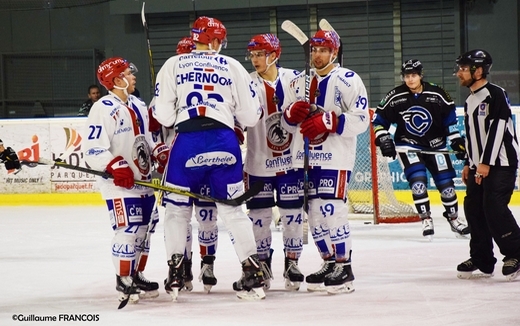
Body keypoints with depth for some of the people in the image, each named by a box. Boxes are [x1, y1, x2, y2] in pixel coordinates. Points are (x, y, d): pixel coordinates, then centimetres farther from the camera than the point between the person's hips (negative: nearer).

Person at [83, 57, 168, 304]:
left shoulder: (138, 106, 13)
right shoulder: (103, 109, -15)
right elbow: (93, 149, -20)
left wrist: (160, 153, 6)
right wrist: (115, 166, -30)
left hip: (143, 181, 9)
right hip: (119, 183, -9)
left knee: (145, 228, 12)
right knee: (128, 229, -13)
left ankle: (137, 275, 25)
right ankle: (123, 281, -3)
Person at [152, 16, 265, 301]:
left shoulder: (173, 65, 9)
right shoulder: (233, 67, 11)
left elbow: (163, 115, 2)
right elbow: (250, 116, 9)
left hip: (188, 141, -1)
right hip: (224, 143, 1)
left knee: (177, 208, 13)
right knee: (232, 209, 11)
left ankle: (174, 278, 7)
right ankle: (254, 276, 6)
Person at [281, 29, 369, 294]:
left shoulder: (347, 80, -7)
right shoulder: (299, 82, 15)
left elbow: (361, 120, -13)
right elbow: (286, 122, 17)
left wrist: (329, 122, -23)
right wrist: (291, 114, -6)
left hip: (335, 158, -7)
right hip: (307, 158, 7)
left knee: (331, 210, -13)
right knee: (314, 213, 8)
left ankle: (344, 268, -6)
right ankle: (329, 264, 19)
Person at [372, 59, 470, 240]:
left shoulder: (437, 95, -10)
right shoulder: (395, 97, -10)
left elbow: (450, 117, 0)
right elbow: (379, 119, -1)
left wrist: (456, 140, -3)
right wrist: (383, 139, -9)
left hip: (434, 145, 1)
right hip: (408, 145, -1)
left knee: (446, 183, 2)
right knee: (418, 181, -18)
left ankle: (453, 219, 21)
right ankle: (426, 220, -7)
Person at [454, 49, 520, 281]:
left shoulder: (495, 95, -12)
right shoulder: (470, 101, 17)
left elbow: (497, 129, -20)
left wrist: (486, 162, -23)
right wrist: (469, 164, 21)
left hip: (501, 164, -9)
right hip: (479, 165, 9)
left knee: (494, 207, -19)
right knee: (473, 208, 5)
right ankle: (482, 260, 13)